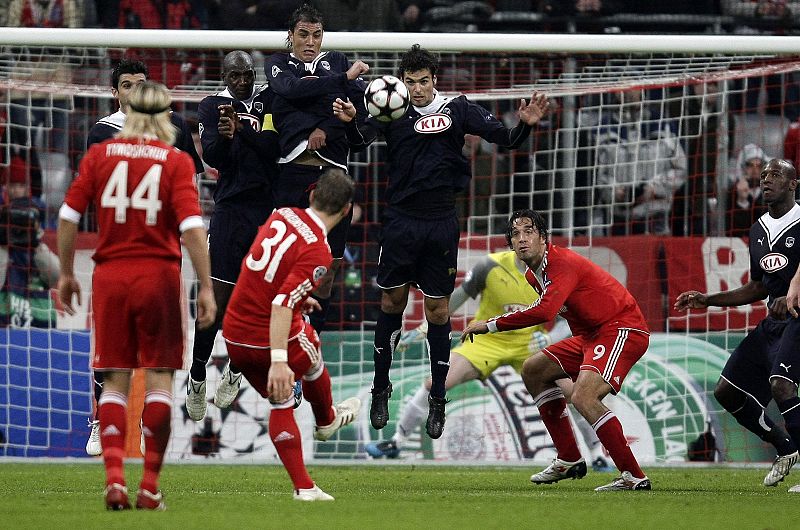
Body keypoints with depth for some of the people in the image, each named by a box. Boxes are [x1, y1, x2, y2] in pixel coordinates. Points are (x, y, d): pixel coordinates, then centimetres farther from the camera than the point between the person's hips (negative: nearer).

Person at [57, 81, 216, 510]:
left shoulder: (100, 154, 3)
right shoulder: (176, 161, -3)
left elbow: (68, 215, 1)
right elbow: (191, 227, -11)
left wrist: (66, 274, 12)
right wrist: (205, 287, -8)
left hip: (110, 277, 2)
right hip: (159, 275, -2)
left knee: (114, 379, 8)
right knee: (159, 377, 5)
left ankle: (114, 477, -7)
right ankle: (150, 486, 2)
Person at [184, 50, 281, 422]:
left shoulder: (269, 101, 7)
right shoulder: (213, 106, 5)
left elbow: (273, 149, -6)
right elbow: (211, 157, -8)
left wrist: (242, 130, -20)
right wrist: (223, 137, -28)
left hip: (269, 209, 2)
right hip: (232, 207, -2)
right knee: (218, 298, -8)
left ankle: (235, 372, 25)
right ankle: (196, 380, 5)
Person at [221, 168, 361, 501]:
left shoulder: (282, 215, -1)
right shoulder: (317, 254, -22)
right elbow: (282, 304, -31)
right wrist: (279, 361, -36)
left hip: (234, 336, 6)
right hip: (274, 339, -6)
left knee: (281, 403, 20)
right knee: (313, 363, 29)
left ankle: (303, 487, 19)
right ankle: (326, 420, 57)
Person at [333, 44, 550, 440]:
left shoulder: (457, 109, -1)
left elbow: (505, 139, -2)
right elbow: (362, 138, -16)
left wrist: (524, 125, -23)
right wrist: (350, 122, -38)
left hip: (440, 224, 0)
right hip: (400, 221, 0)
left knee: (438, 307, 4)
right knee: (392, 301, 6)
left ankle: (438, 400, 12)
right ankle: (381, 389, 20)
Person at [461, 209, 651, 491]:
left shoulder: (563, 263, -22)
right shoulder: (533, 275, 10)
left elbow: (544, 311, -36)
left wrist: (490, 325, -29)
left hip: (624, 328, -11)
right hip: (591, 333, 11)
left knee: (583, 396, -28)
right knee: (533, 370, 16)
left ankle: (634, 476, -25)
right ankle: (569, 460, 19)